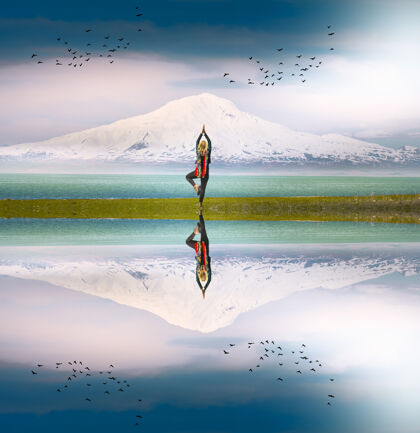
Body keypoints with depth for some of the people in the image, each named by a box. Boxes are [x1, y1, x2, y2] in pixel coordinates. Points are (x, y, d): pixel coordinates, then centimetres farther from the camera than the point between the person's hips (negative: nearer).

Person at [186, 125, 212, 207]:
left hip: (198, 172, 0)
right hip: (205, 173, 0)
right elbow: (209, 142, 4)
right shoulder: (208, 152, -8)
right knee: (203, 188, 8)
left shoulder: (198, 151, -6)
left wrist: (201, 133, 14)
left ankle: (195, 186, -1)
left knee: (187, 177, 26)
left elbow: (197, 141, 8)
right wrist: (205, 133, 10)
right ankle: (200, 203, 7)